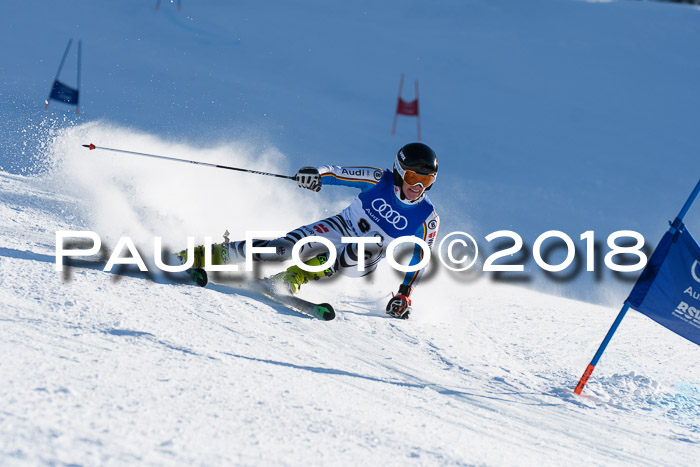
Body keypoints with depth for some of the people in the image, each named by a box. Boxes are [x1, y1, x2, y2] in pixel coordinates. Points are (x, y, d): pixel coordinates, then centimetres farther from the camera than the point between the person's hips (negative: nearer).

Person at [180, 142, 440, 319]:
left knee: (373, 243, -37)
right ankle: (214, 254, -12)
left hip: (362, 264, 0)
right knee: (288, 245, -23)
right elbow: (339, 174, -9)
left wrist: (404, 295, -14)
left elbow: (418, 259, -5)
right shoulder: (379, 181, -12)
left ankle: (299, 276, -34)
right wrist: (318, 174, -32)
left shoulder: (427, 219, -12)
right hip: (340, 228, 1)